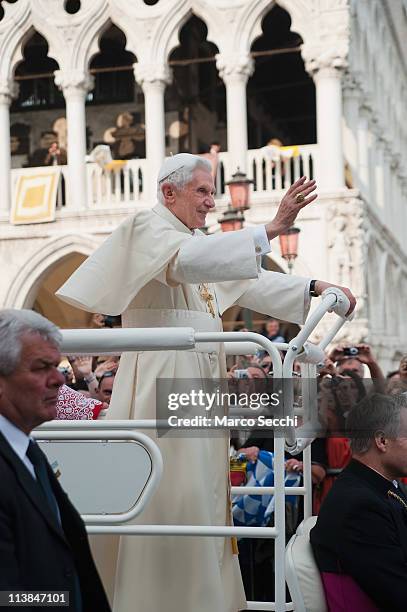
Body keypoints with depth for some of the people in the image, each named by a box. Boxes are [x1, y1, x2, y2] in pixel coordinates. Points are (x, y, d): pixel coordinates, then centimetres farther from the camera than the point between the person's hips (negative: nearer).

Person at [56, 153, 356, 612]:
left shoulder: (199, 242, 22)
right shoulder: (147, 229, -6)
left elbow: (248, 283, 20)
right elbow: (188, 261, -27)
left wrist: (314, 289, 8)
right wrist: (270, 229, -32)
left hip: (201, 385, 9)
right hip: (161, 383, -9)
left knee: (203, 499, 8)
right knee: (172, 500, -10)